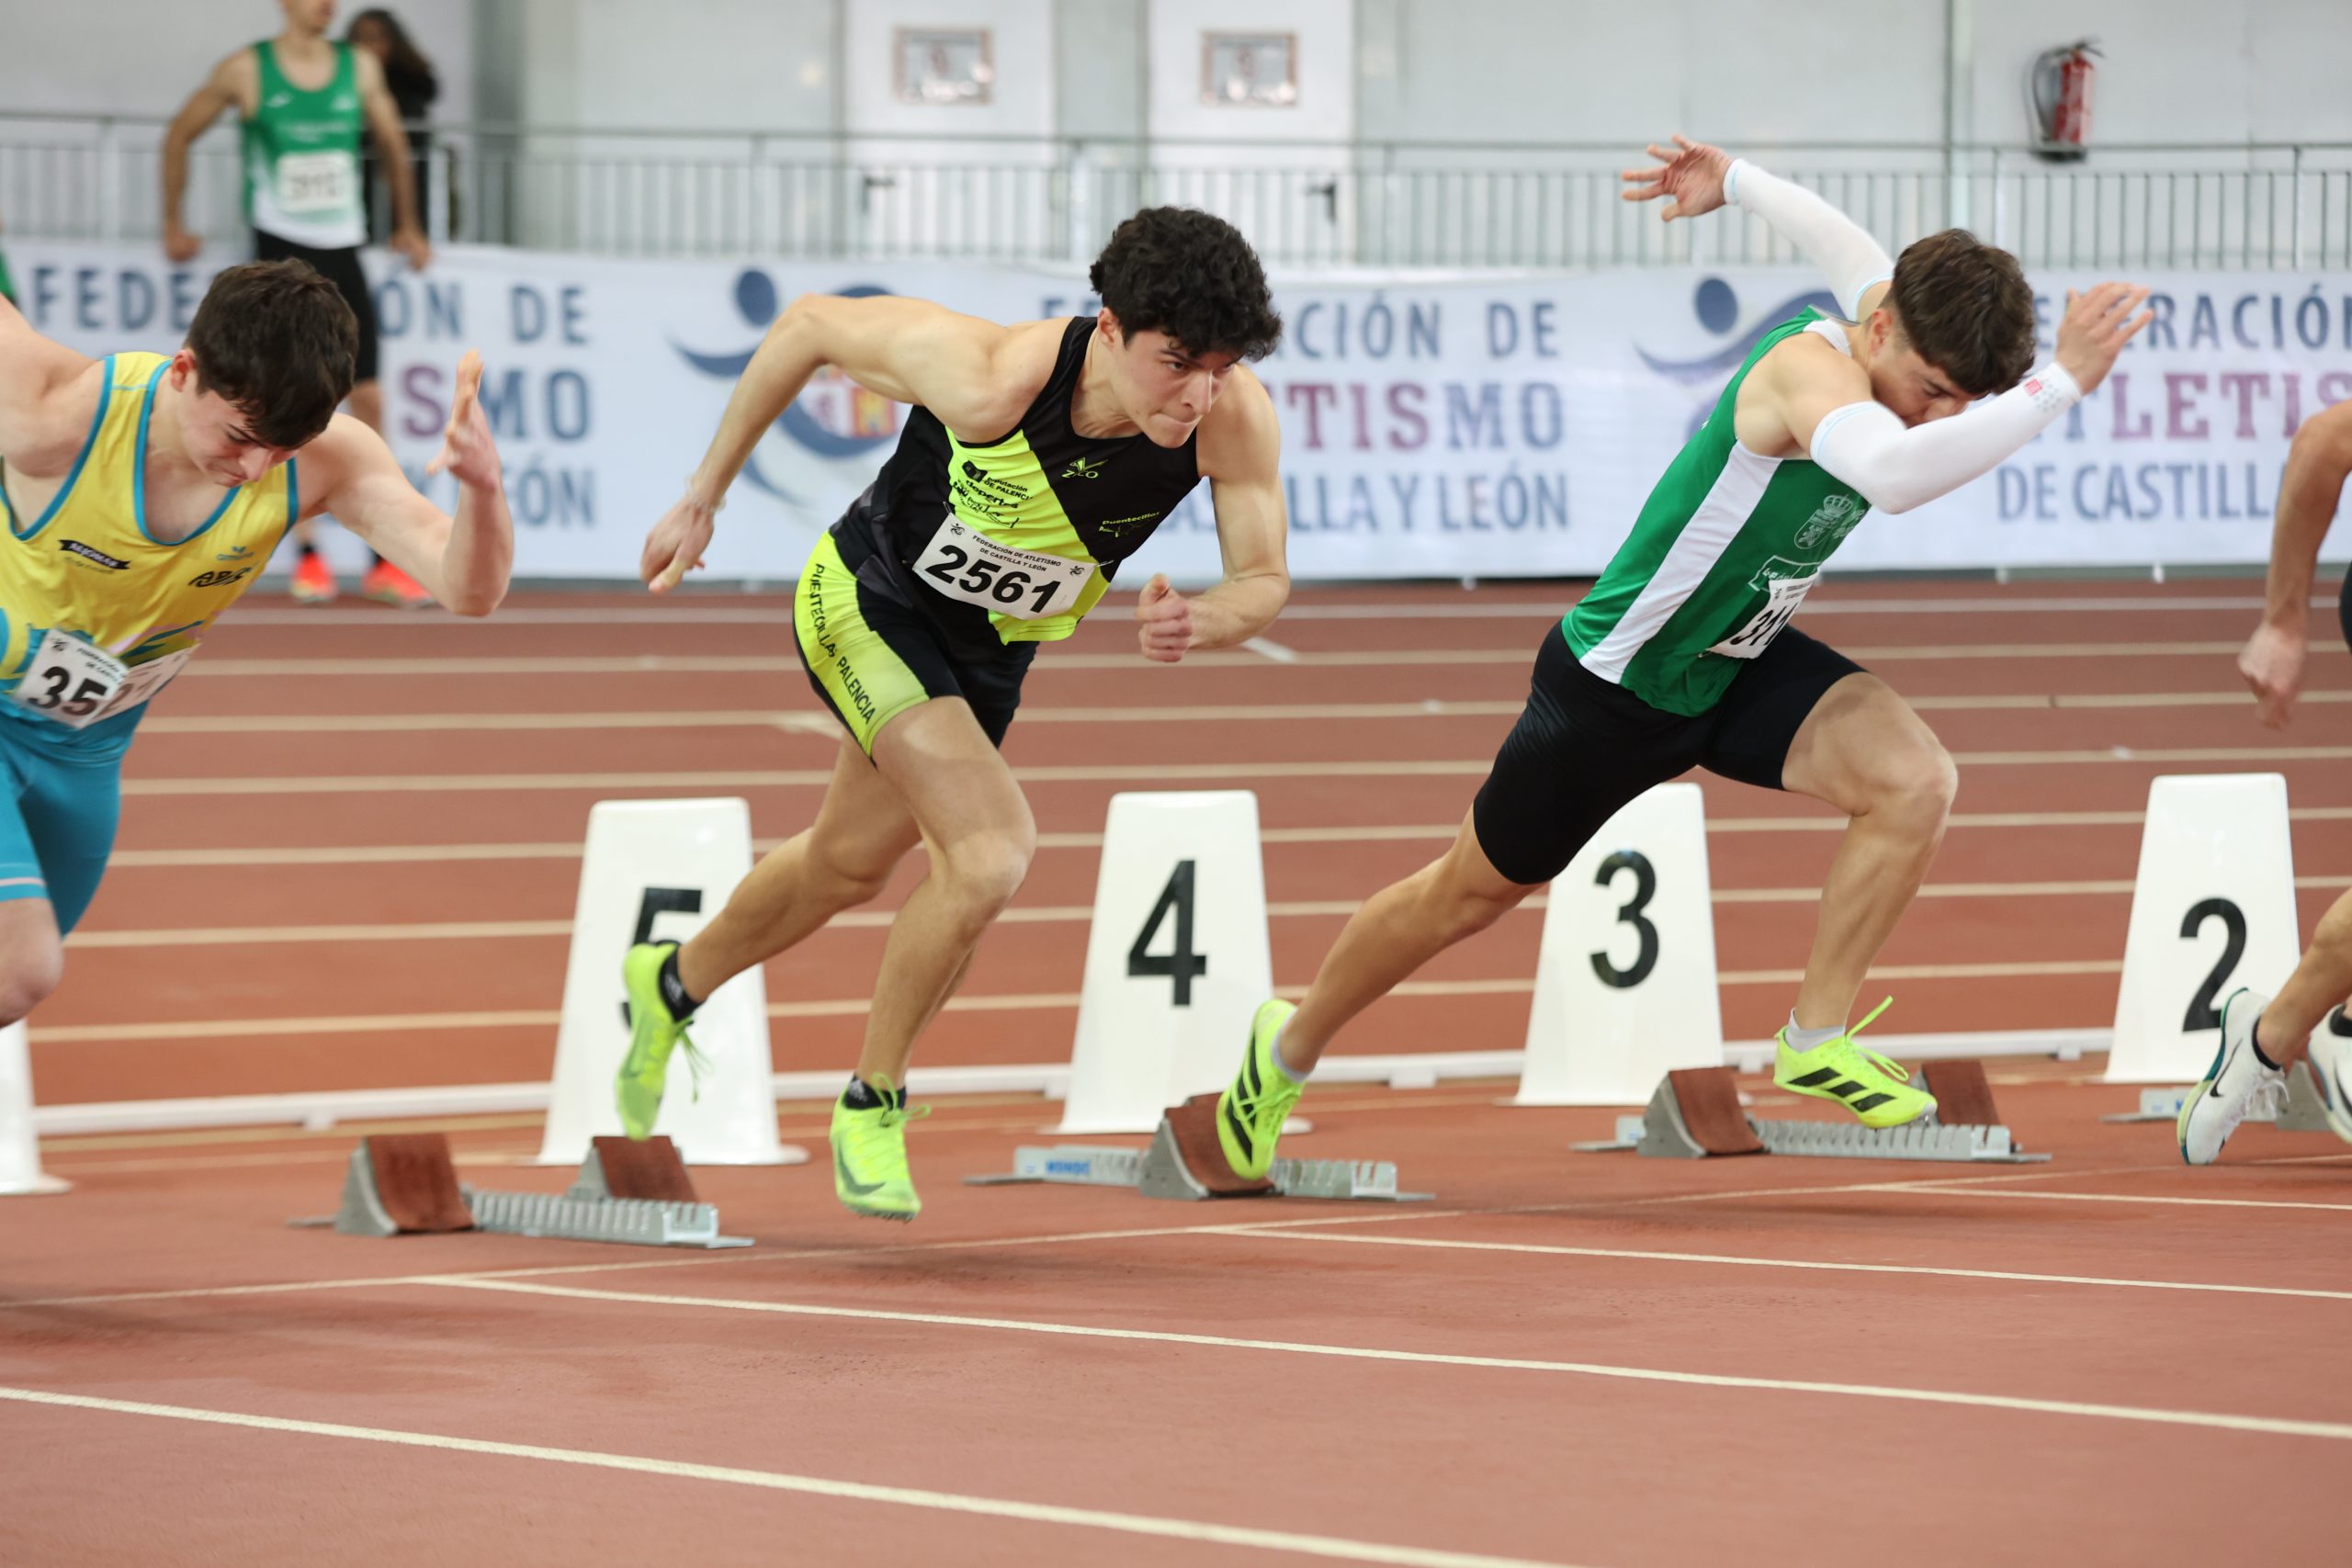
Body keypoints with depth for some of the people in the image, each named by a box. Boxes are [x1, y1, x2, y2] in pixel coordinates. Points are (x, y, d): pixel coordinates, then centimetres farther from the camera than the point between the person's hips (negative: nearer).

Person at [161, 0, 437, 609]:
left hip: (342, 254, 3)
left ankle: (384, 560, -1)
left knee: (369, 400, -3)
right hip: (279, 253, -3)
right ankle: (306, 554, 0)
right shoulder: (246, 71, -4)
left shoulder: (360, 68, 4)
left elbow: (393, 142, 19)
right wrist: (172, 225, 9)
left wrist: (406, 225, 22)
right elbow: (179, 136, 8)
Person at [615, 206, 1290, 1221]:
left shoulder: (1233, 418, -28)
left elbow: (1263, 582, -16)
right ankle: (872, 1103, 1)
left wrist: (1200, 623, -40)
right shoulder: (992, 380, -38)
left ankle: (672, 988, 54)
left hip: (990, 646, 6)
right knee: (994, 852, -23)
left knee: (850, 865, 25)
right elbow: (809, 324, -22)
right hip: (867, 603, -6)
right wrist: (703, 498, -14)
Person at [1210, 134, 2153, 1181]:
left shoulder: (1894, 314, -13)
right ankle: (1290, 1047, 40)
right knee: (1474, 894, 14)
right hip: (1618, 686, -7)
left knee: (1914, 781, -20)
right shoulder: (1809, 373, -38)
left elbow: (1837, 237, 11)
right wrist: (2061, 386, -61)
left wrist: (1734, 183, 30)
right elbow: (1895, 477, -62)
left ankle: (1816, 1042, -5)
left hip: (1743, 664, 7)